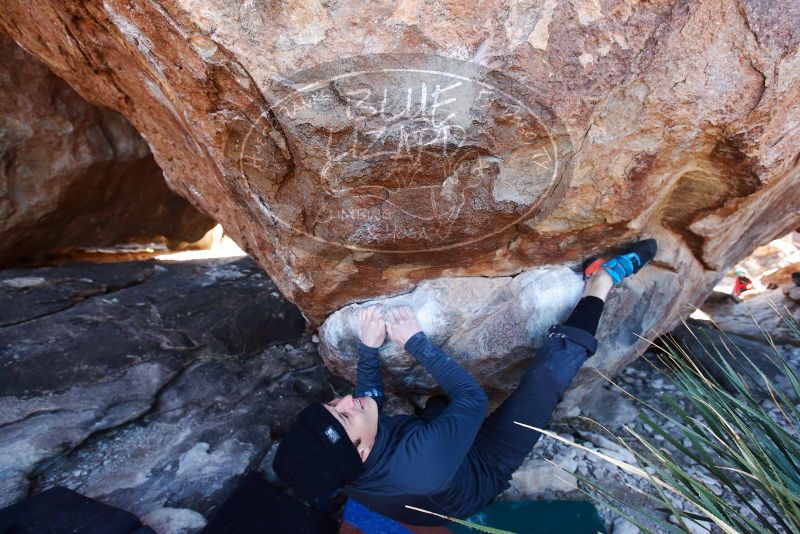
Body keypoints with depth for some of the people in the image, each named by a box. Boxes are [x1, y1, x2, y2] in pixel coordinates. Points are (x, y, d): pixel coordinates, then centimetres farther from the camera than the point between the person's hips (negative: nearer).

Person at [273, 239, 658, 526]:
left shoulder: (339, 468, -25)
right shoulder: (418, 462, -48)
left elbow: (370, 397, -4)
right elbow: (473, 397, -33)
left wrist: (368, 348, -17)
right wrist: (416, 343, -30)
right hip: (483, 468, -6)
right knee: (552, 368, -22)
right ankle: (603, 279, 4)